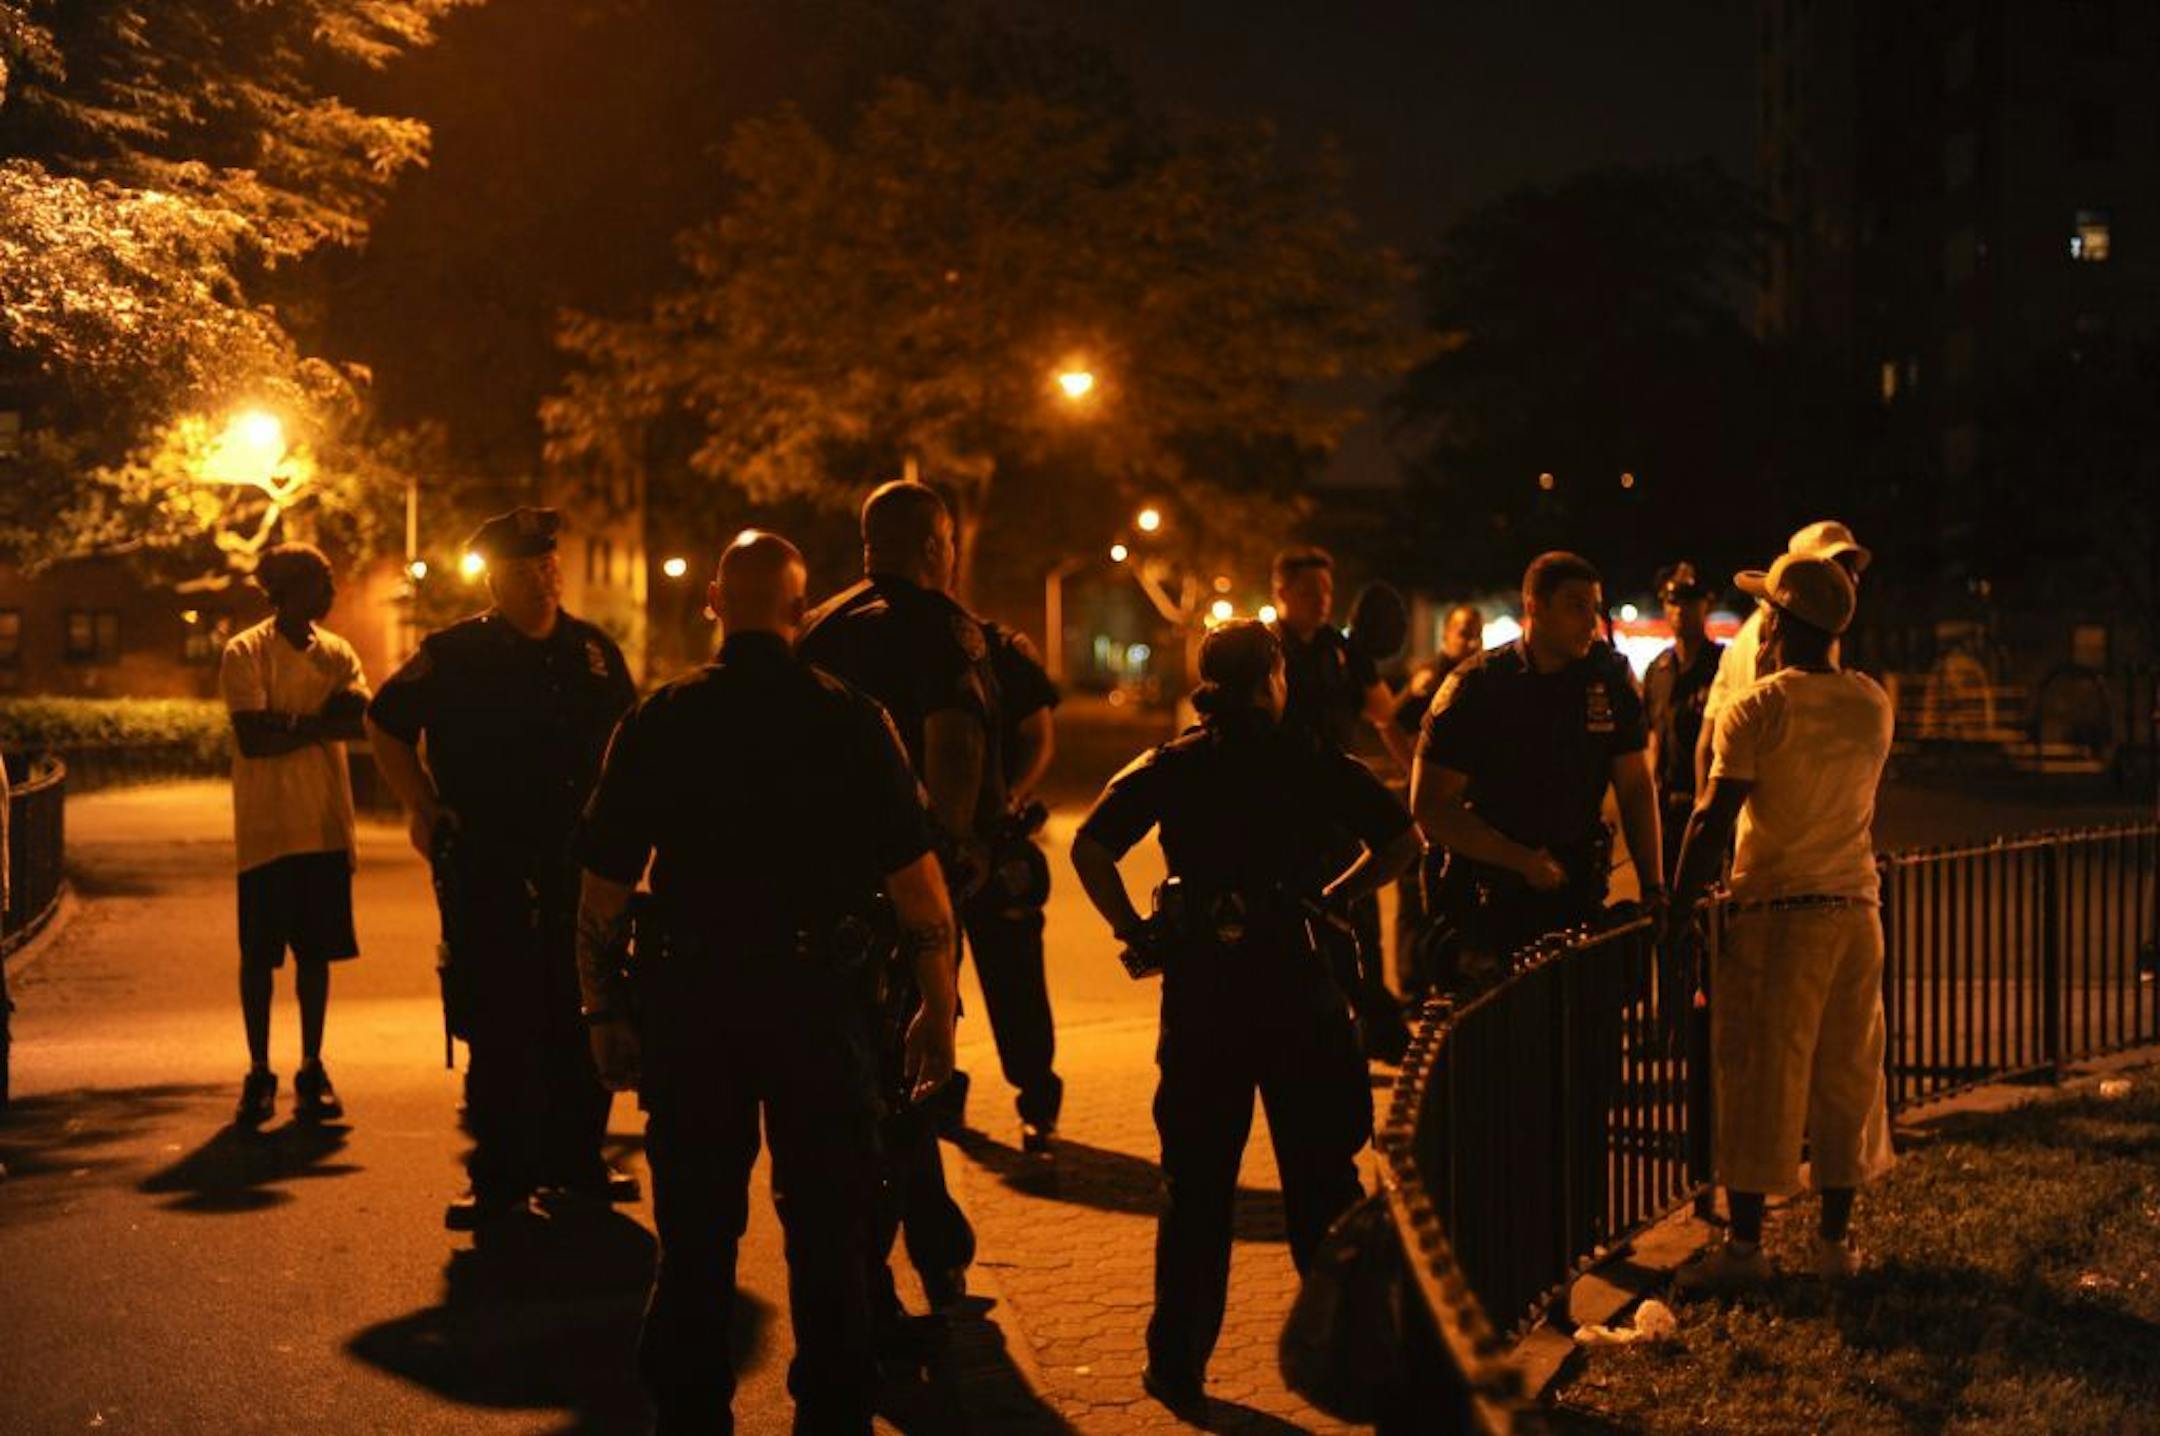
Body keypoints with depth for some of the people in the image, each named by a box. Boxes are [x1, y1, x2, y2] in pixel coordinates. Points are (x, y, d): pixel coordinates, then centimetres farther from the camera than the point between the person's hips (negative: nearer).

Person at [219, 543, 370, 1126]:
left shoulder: (337, 652, 9)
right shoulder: (245, 653, -5)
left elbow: (360, 717, -8)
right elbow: (254, 737, -16)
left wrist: (289, 720, -18)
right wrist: (320, 721, -11)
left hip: (327, 827, 4)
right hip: (267, 830, -4)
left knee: (316, 951, 7)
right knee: (258, 953, 2)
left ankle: (312, 1071, 16)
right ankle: (259, 1074, 12)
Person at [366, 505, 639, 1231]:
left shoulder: (594, 651, 8)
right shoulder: (454, 654, -2)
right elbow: (386, 722, 10)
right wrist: (421, 805, 3)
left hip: (580, 863, 4)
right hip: (492, 866, -4)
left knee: (583, 1020, 9)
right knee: (501, 1024, 0)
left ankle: (575, 1160, 22)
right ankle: (500, 1176, 8)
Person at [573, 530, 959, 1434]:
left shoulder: (658, 722, 1)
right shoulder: (850, 720, -3)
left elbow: (602, 892, 1)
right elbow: (915, 879, -6)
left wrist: (603, 1011, 10)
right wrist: (939, 1007, 0)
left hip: (690, 1000, 1)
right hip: (820, 997, -1)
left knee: (695, 1238, 12)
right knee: (829, 1234, 10)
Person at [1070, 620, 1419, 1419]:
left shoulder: (1170, 768, 3)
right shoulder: (1317, 765, 1)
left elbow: (1089, 850, -7)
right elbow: (1402, 840, -3)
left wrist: (1136, 933, -1)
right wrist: (1335, 898, 5)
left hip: (1202, 991, 1)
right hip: (1297, 985, -1)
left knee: (1197, 1186, 10)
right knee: (1322, 1177, 12)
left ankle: (1179, 1367, 13)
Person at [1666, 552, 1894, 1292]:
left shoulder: (1757, 708, -10)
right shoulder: (1874, 704, 5)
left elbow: (1713, 822, -13)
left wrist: (1678, 912, -5)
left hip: (1775, 911, -5)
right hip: (1855, 905, 5)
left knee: (1758, 1075, 0)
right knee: (1845, 1072, 11)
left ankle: (1746, 1244, 4)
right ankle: (1836, 1237, 16)